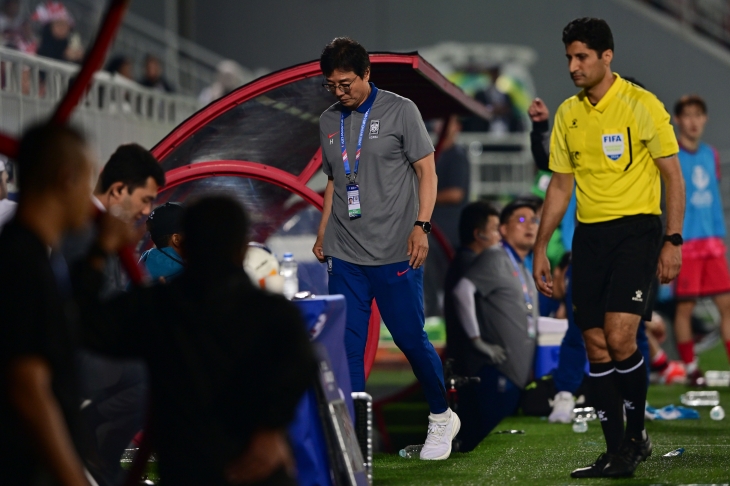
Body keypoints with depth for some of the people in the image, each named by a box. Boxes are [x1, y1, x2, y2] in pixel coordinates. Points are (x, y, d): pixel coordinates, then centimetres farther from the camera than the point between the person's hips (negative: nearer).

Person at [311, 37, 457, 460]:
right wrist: (323, 234, 17)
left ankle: (442, 418, 23)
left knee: (411, 338, 2)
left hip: (395, 252, -4)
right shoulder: (329, 121, 12)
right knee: (347, 345, -1)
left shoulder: (400, 111, -2)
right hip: (344, 254, 4)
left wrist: (421, 226, -12)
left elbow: (427, 171, -2)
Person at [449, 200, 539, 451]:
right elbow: (462, 290, -20)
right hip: (495, 371, -10)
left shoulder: (523, 270, 24)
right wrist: (476, 339, -22)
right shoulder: (495, 258, -6)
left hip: (517, 372, 10)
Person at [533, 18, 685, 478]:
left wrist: (673, 241, -11)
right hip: (589, 235, 5)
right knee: (597, 348, 1)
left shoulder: (642, 105, -7)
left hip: (637, 230, -5)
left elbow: (673, 176, -4)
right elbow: (561, 185, 17)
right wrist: (540, 249, 13)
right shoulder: (568, 114, 9)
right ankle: (616, 452, 7)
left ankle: (637, 434, 3)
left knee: (619, 337, -17)